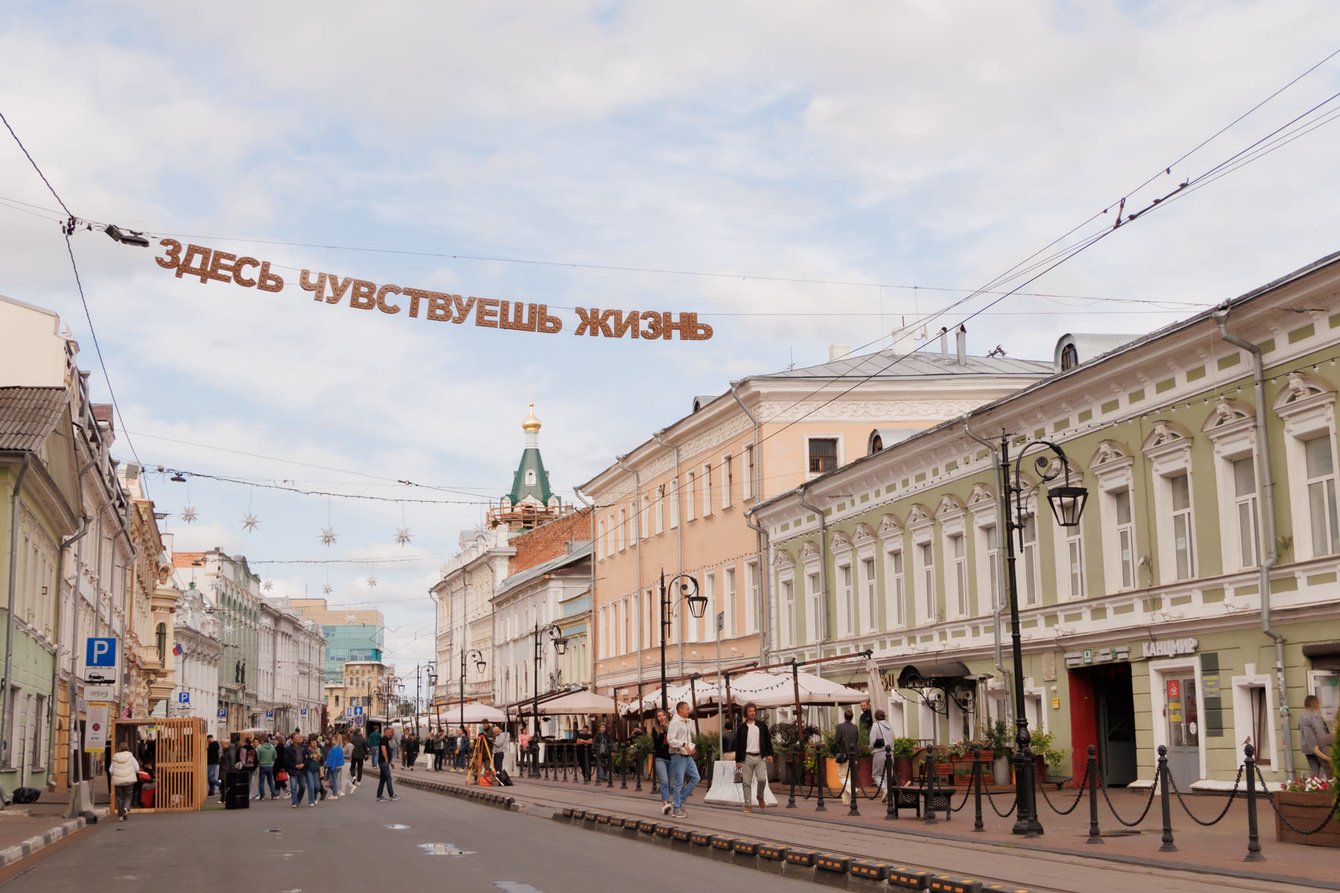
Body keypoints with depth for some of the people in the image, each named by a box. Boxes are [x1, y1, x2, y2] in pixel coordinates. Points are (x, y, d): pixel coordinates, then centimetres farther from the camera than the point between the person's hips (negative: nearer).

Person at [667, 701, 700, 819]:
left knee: (695, 778, 1)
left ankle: (680, 801, 13)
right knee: (679, 783, -4)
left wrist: (692, 747, 7)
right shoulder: (674, 722, -10)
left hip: (688, 756, 8)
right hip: (678, 756, -8)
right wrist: (683, 745, -27)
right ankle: (677, 809, 3)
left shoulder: (688, 722, 16)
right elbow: (670, 739, -19)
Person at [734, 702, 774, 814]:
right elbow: (738, 744, 6)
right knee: (746, 782, -2)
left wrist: (769, 754, 1)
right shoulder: (742, 728, 5)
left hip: (760, 757, 0)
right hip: (747, 757, 0)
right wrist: (738, 760, 3)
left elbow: (768, 740, 10)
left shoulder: (762, 725, 8)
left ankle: (760, 797, 14)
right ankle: (748, 805, 6)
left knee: (762, 779, -13)